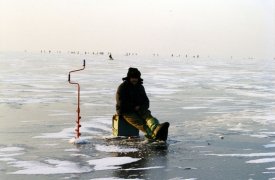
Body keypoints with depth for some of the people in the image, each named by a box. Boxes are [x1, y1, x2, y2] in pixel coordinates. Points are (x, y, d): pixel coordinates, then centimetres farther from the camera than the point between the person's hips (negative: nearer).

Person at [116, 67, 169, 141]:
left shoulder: (140, 87, 13)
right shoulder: (122, 88, -5)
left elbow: (146, 101, 15)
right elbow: (121, 103, -12)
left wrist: (141, 107, -8)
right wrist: (134, 107, -14)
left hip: (138, 110, 5)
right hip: (126, 112, -5)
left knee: (148, 116, -29)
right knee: (140, 123, -30)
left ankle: (157, 129, -62)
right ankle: (156, 136, -54)